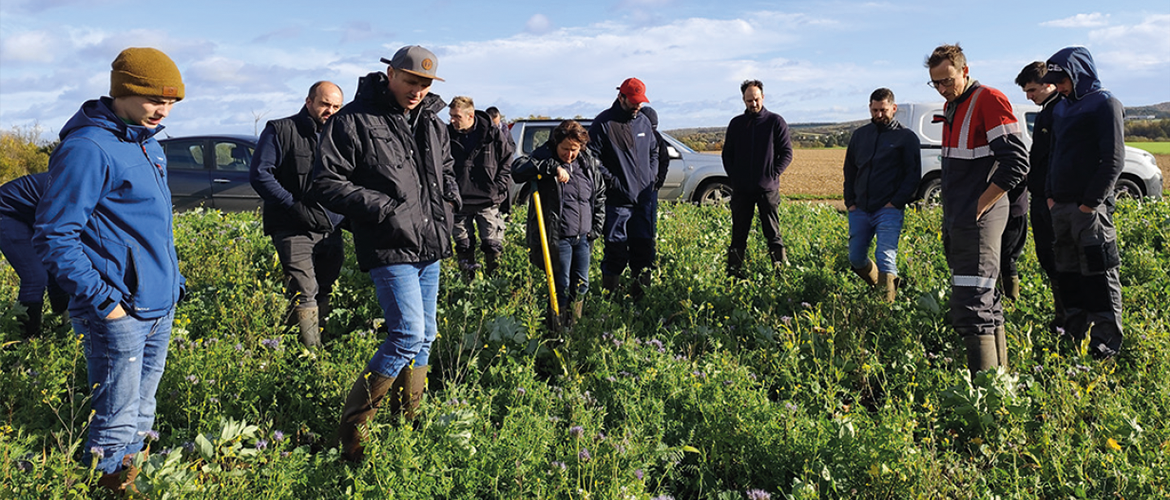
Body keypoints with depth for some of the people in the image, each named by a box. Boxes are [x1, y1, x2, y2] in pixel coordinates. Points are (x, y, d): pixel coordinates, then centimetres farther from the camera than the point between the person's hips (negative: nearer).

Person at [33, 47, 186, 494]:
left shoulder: (149, 143, 13)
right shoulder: (87, 148, -16)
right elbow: (54, 236, -18)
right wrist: (101, 300, -19)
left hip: (160, 306, 9)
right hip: (119, 312, -8)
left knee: (143, 405, 20)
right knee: (116, 417, 4)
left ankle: (135, 466, 35)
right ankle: (109, 482, 21)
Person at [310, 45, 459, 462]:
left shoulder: (433, 123, 13)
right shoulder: (353, 121, -8)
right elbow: (326, 183, -10)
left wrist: (450, 197, 9)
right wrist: (382, 209, -19)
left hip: (430, 246, 8)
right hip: (389, 249, -7)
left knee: (424, 337, 12)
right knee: (408, 334, -15)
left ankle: (405, 425, 27)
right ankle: (351, 430, -1)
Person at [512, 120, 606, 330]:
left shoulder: (589, 164, 7)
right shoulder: (544, 157, -7)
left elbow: (600, 196, 18)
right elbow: (518, 171, -26)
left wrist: (596, 228, 11)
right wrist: (553, 167, -32)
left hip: (583, 238, 5)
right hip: (558, 238, -5)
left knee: (581, 285, 13)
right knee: (562, 287, -1)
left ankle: (574, 327, 29)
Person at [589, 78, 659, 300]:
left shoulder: (644, 121, 12)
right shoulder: (603, 123, -6)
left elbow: (654, 151, 24)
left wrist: (652, 175, 10)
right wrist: (611, 181, -13)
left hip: (645, 197, 6)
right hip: (617, 199, -5)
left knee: (644, 247, 10)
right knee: (615, 250, -2)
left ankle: (640, 294, 22)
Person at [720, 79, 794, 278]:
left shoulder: (776, 122, 3)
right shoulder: (736, 124, 11)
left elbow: (786, 153, 2)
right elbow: (727, 154, 14)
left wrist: (773, 175, -9)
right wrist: (734, 176, 1)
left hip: (767, 188, -2)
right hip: (741, 189, 3)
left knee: (773, 233, -1)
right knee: (738, 234, 6)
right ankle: (733, 272, 11)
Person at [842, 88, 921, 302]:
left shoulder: (906, 137, 2)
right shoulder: (860, 134, 15)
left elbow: (913, 174, -1)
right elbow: (849, 170, 20)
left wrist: (896, 202, -11)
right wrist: (850, 202, 9)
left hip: (888, 210, -5)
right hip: (860, 210, 5)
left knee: (885, 259, -15)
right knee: (856, 259, 7)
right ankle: (880, 289, 31)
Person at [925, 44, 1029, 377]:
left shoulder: (988, 100, -10)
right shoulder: (952, 106, 18)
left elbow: (1016, 163, -17)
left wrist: (978, 208, -15)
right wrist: (952, 214, 16)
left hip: (978, 222, -9)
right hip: (956, 222, 9)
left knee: (970, 307, -14)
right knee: (985, 301, 14)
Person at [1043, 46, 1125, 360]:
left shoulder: (1104, 104, -6)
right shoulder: (1060, 109, 17)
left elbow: (1114, 159, -11)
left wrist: (1091, 202, -15)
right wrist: (1050, 194, 12)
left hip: (1090, 208, -7)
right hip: (1061, 206, 8)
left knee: (1099, 275, -4)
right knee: (1067, 273, 11)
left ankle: (1106, 342, 1)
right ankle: (1074, 333, 21)